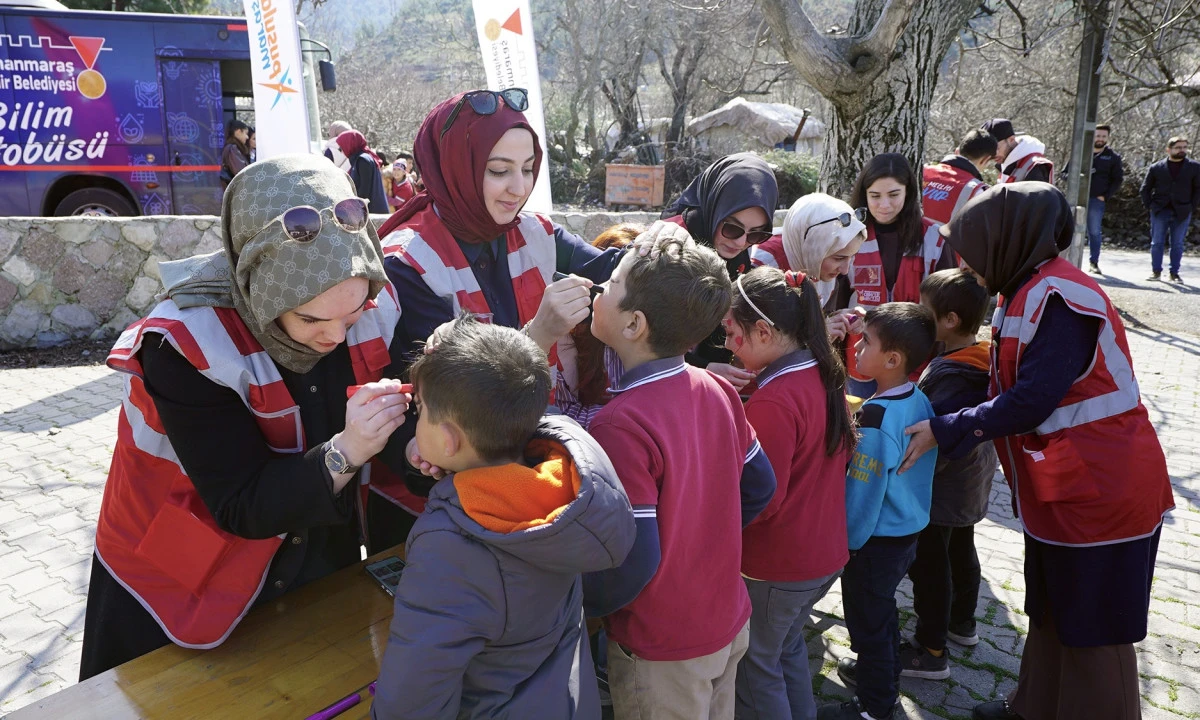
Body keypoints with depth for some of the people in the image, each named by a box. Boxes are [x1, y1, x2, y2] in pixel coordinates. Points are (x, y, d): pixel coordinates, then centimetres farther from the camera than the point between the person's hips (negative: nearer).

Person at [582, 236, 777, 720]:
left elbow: (634, 561, -28)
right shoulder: (718, 390, -8)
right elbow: (759, 486, 3)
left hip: (661, 651, -6)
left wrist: (581, 606, -10)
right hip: (730, 624, 6)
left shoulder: (621, 425, -30)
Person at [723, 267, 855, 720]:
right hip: (826, 551, 8)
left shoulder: (774, 401, -28)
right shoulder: (824, 374, -2)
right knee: (787, 646, 27)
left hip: (777, 565, -8)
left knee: (757, 664, 13)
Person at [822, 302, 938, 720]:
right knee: (883, 607, 27)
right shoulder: (919, 401, -4)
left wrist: (847, 543, -10)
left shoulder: (877, 418, -29)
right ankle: (884, 674, 47)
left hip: (877, 540, -8)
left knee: (867, 621, 10)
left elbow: (863, 492, -23)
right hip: (909, 529, 8)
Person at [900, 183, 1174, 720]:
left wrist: (944, 430, -19)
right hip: (1061, 491, 10)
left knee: (1093, 633, 7)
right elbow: (1013, 390, 11)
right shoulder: (1029, 292, 10)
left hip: (1100, 491, -10)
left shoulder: (1059, 297, -22)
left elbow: (1030, 402, -25)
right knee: (1052, 614, 23)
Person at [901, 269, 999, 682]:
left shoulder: (949, 373, -32)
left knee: (929, 562, 5)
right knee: (961, 547, 25)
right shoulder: (983, 356, -4)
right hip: (972, 479, 9)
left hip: (942, 488, -9)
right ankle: (963, 622, 46)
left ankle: (931, 651, 18)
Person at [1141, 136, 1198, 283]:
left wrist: (1191, 205, -2)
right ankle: (1156, 271, 10)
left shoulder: (1194, 167, 3)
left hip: (1182, 213, 0)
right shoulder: (1156, 167, 3)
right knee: (1157, 242, 1)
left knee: (1177, 244, 4)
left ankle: (1174, 273, 11)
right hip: (1160, 211, 0)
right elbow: (1145, 188, 9)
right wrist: (1149, 205, 0)